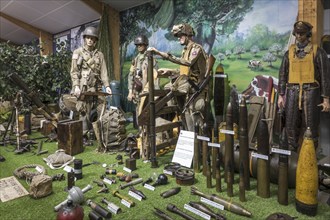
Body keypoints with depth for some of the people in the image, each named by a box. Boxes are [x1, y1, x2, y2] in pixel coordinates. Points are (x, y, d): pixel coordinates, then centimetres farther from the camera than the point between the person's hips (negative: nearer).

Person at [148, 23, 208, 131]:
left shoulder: (196, 48, -9)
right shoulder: (185, 50, 18)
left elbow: (188, 62, -30)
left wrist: (166, 55, -34)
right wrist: (169, 71, 4)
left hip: (195, 86, -9)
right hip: (187, 87, 9)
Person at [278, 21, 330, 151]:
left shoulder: (318, 52, 1)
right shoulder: (289, 52, 10)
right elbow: (282, 74, 10)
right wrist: (281, 95, 5)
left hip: (311, 92, -2)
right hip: (292, 92, 3)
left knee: (310, 127, 3)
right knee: (291, 126, 7)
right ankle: (292, 153, 20)